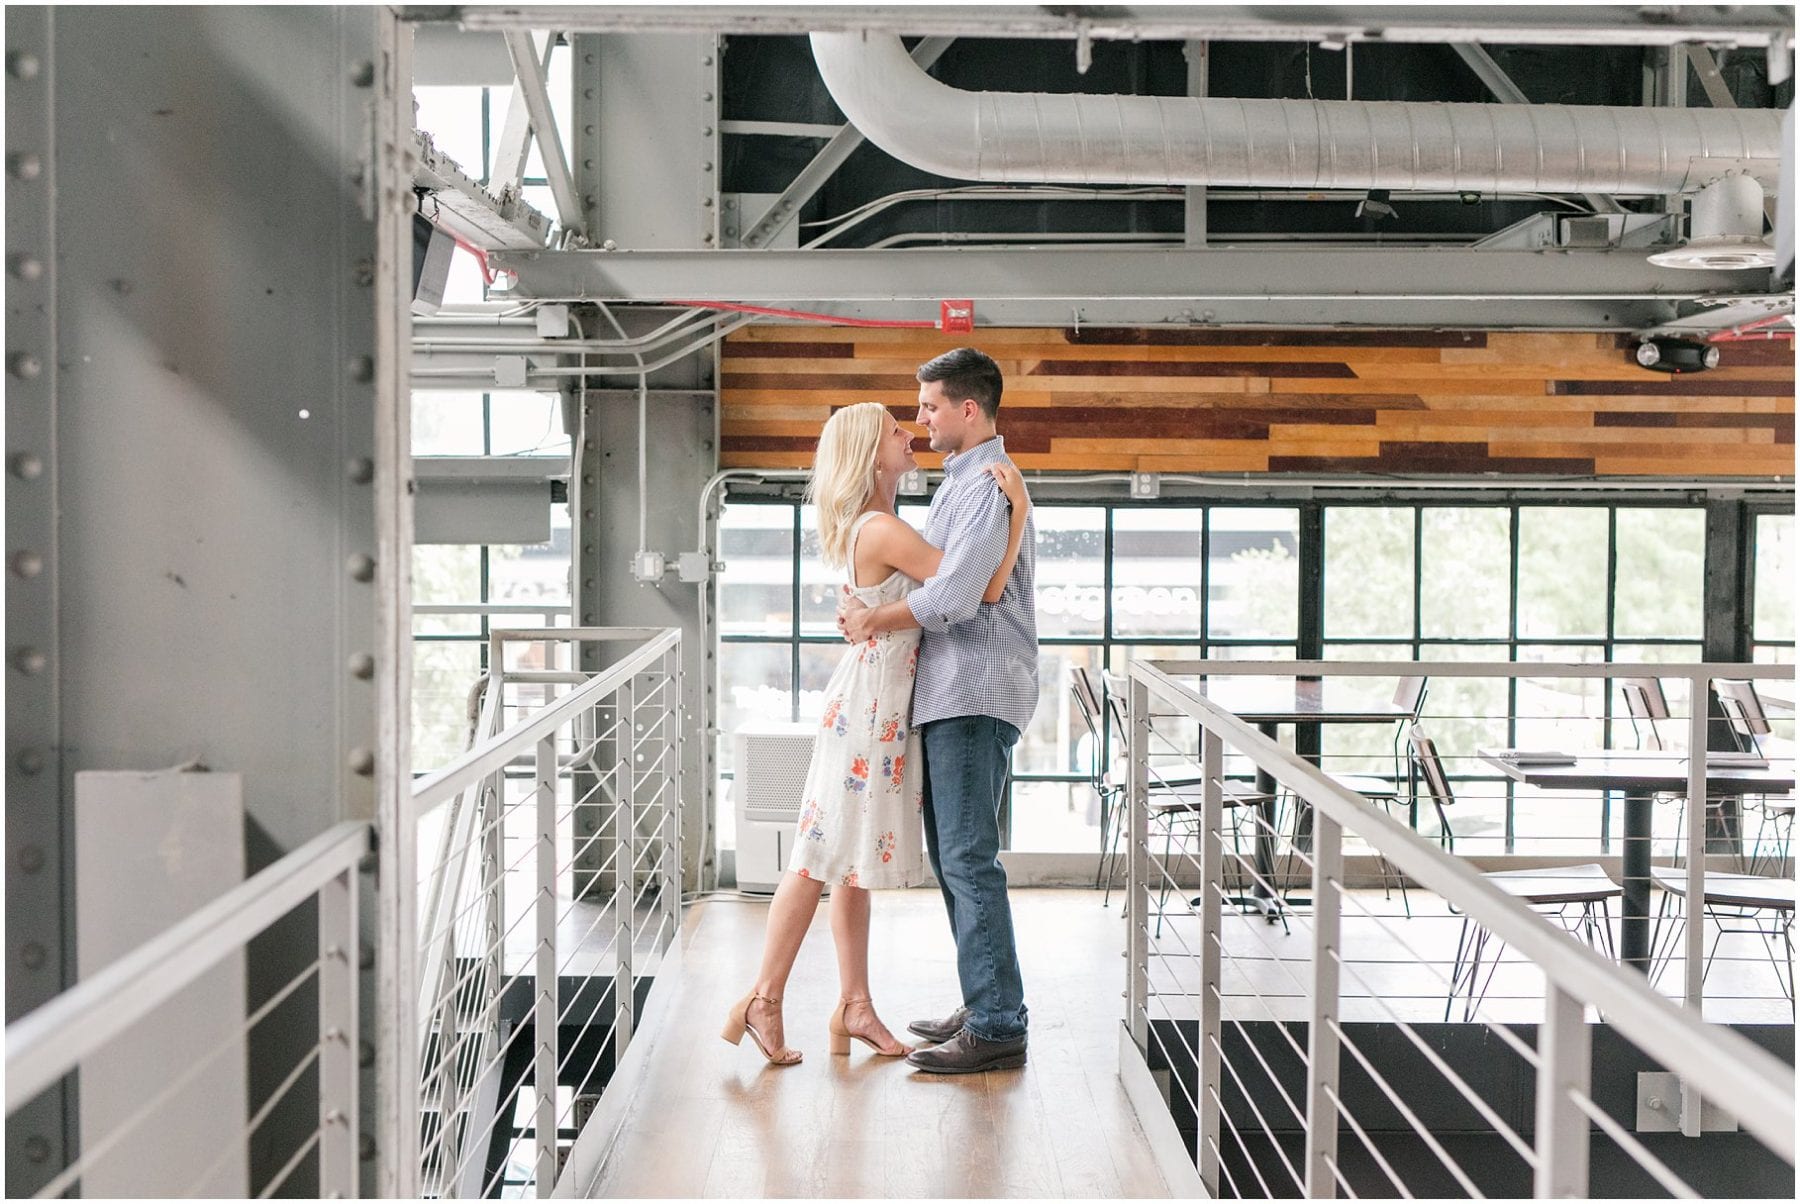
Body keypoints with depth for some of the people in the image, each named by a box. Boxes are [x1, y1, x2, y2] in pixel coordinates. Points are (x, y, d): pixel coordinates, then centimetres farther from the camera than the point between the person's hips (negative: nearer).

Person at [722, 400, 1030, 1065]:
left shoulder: (874, 525, 11)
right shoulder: (883, 531, -19)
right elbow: (983, 590, -22)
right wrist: (1018, 510, -18)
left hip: (881, 703, 10)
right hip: (871, 699, -10)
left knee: (854, 861, 11)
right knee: (827, 856, -6)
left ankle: (855, 1007, 16)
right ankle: (763, 1002, 0)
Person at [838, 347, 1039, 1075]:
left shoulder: (989, 485, -14)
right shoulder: (961, 480, 20)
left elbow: (953, 597, -23)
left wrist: (874, 622, -9)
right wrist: (866, 607, 7)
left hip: (975, 694, -11)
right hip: (949, 692, 11)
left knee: (969, 858, -10)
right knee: (950, 856, 14)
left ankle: (998, 1028, -7)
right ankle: (983, 1006, 22)